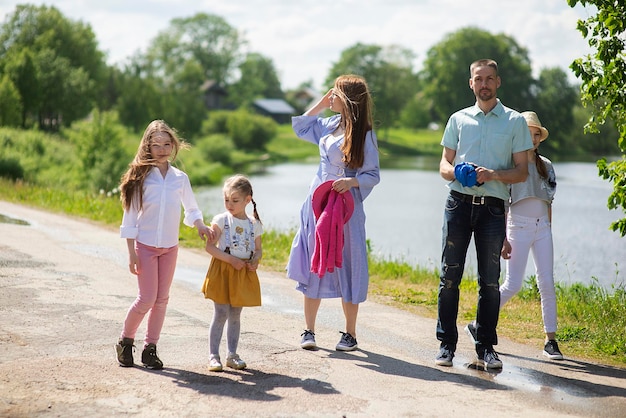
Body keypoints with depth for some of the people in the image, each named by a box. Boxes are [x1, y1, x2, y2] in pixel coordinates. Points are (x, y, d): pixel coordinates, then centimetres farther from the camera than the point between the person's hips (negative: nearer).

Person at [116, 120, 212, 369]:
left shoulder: (180, 178, 3)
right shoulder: (141, 177, -6)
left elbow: (191, 209, 17)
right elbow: (130, 216, -5)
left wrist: (200, 225, -4)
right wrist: (131, 252, -9)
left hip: (170, 246, 3)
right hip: (144, 246, -3)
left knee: (162, 299, 5)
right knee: (147, 299, -7)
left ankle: (150, 348, 15)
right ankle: (125, 342, 14)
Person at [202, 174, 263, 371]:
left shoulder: (254, 224, 5)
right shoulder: (221, 220, -6)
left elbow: (258, 249, 14)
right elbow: (210, 246, -11)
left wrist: (255, 261, -8)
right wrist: (231, 259, -19)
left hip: (244, 274, 3)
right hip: (222, 272, -3)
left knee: (235, 316, 11)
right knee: (220, 315, -4)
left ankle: (232, 355, 18)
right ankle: (213, 356, 1)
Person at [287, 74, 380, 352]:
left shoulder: (364, 135, -10)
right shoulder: (329, 125, 9)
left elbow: (373, 175, -11)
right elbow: (300, 127, 25)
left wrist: (352, 181, -29)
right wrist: (320, 104, 15)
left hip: (345, 207, -6)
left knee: (345, 267, 0)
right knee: (312, 266, 7)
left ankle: (350, 334, 12)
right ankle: (309, 331, 15)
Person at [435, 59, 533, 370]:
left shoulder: (515, 122, 8)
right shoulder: (458, 119, 14)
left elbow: (521, 171, 5)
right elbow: (444, 165, 14)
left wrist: (493, 174, -14)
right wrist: (457, 171, -9)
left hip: (493, 207, -1)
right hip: (459, 202, 1)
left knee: (489, 281, 1)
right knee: (449, 277, -1)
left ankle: (486, 348, 8)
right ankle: (446, 344, 6)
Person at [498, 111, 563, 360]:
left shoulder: (546, 166, 12)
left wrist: (548, 232, 13)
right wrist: (503, 238, -11)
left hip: (542, 227, 4)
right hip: (519, 226, -4)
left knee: (547, 283, -3)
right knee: (513, 284, -7)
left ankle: (551, 340, 1)